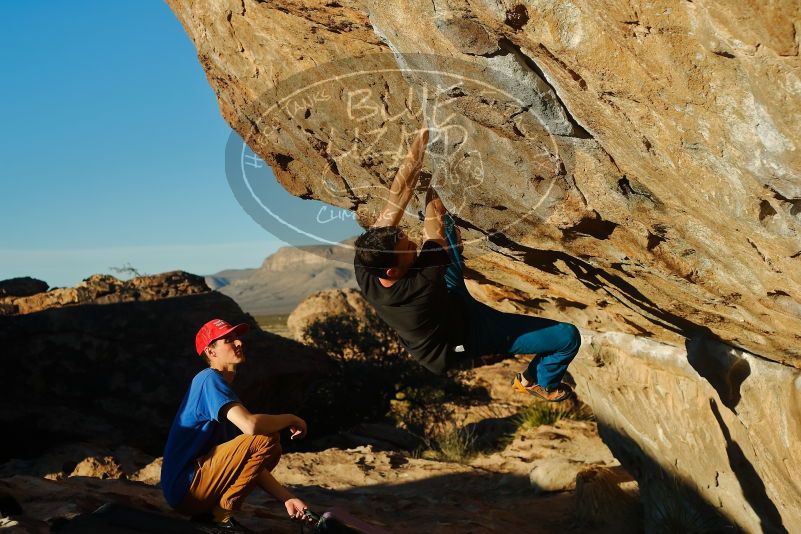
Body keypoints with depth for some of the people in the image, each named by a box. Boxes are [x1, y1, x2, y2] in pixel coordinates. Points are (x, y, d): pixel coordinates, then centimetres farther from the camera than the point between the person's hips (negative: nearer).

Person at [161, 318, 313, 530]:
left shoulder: (223, 388, 17)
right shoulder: (209, 379, -11)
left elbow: (249, 461, 15)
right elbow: (250, 425, -28)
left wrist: (286, 498, 6)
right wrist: (291, 419, -9)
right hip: (185, 490, -10)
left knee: (270, 452, 20)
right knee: (266, 439, -18)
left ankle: (210, 510, 9)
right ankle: (221, 513, -9)